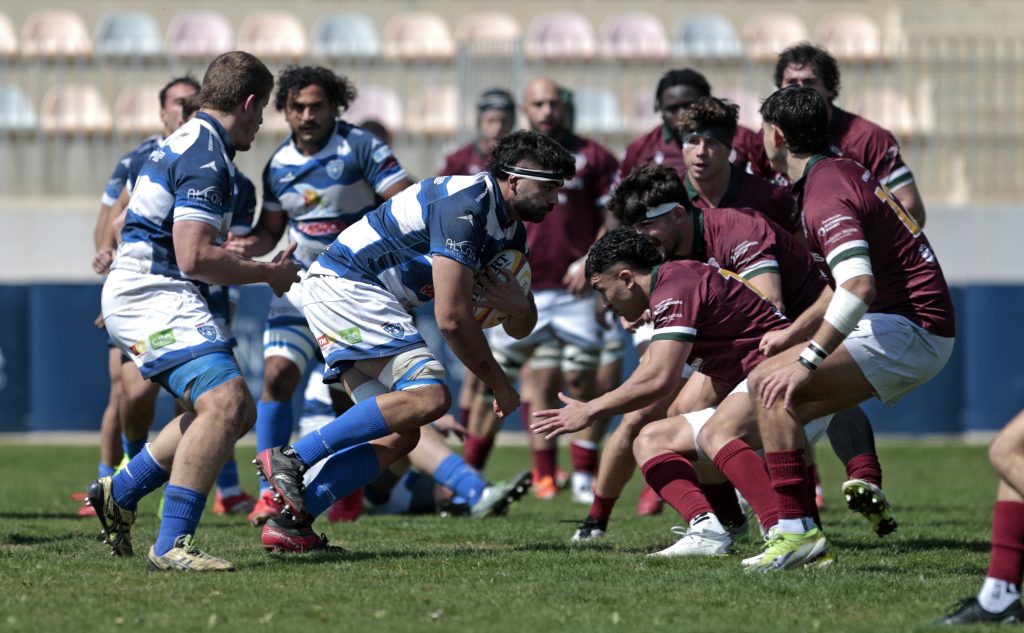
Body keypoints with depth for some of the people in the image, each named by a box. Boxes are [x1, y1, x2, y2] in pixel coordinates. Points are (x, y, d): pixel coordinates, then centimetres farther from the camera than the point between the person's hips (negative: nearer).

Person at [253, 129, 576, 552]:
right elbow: (452, 318, -23)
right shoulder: (465, 206, -19)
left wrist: (517, 307, -6)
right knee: (428, 396, -23)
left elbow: (520, 328, 21)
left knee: (399, 435, 2)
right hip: (345, 286, -11)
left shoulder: (510, 230, 14)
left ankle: (290, 522, -5)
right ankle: (291, 459, -25)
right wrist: (501, 386, -11)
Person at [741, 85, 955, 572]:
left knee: (770, 387, -19)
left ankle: (796, 530, -25)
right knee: (785, 405, 12)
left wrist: (806, 362, -33)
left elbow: (859, 286, -33)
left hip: (906, 329, -10)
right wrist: (795, 333, 26)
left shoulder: (825, 196, -18)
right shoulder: (843, 171, 14)